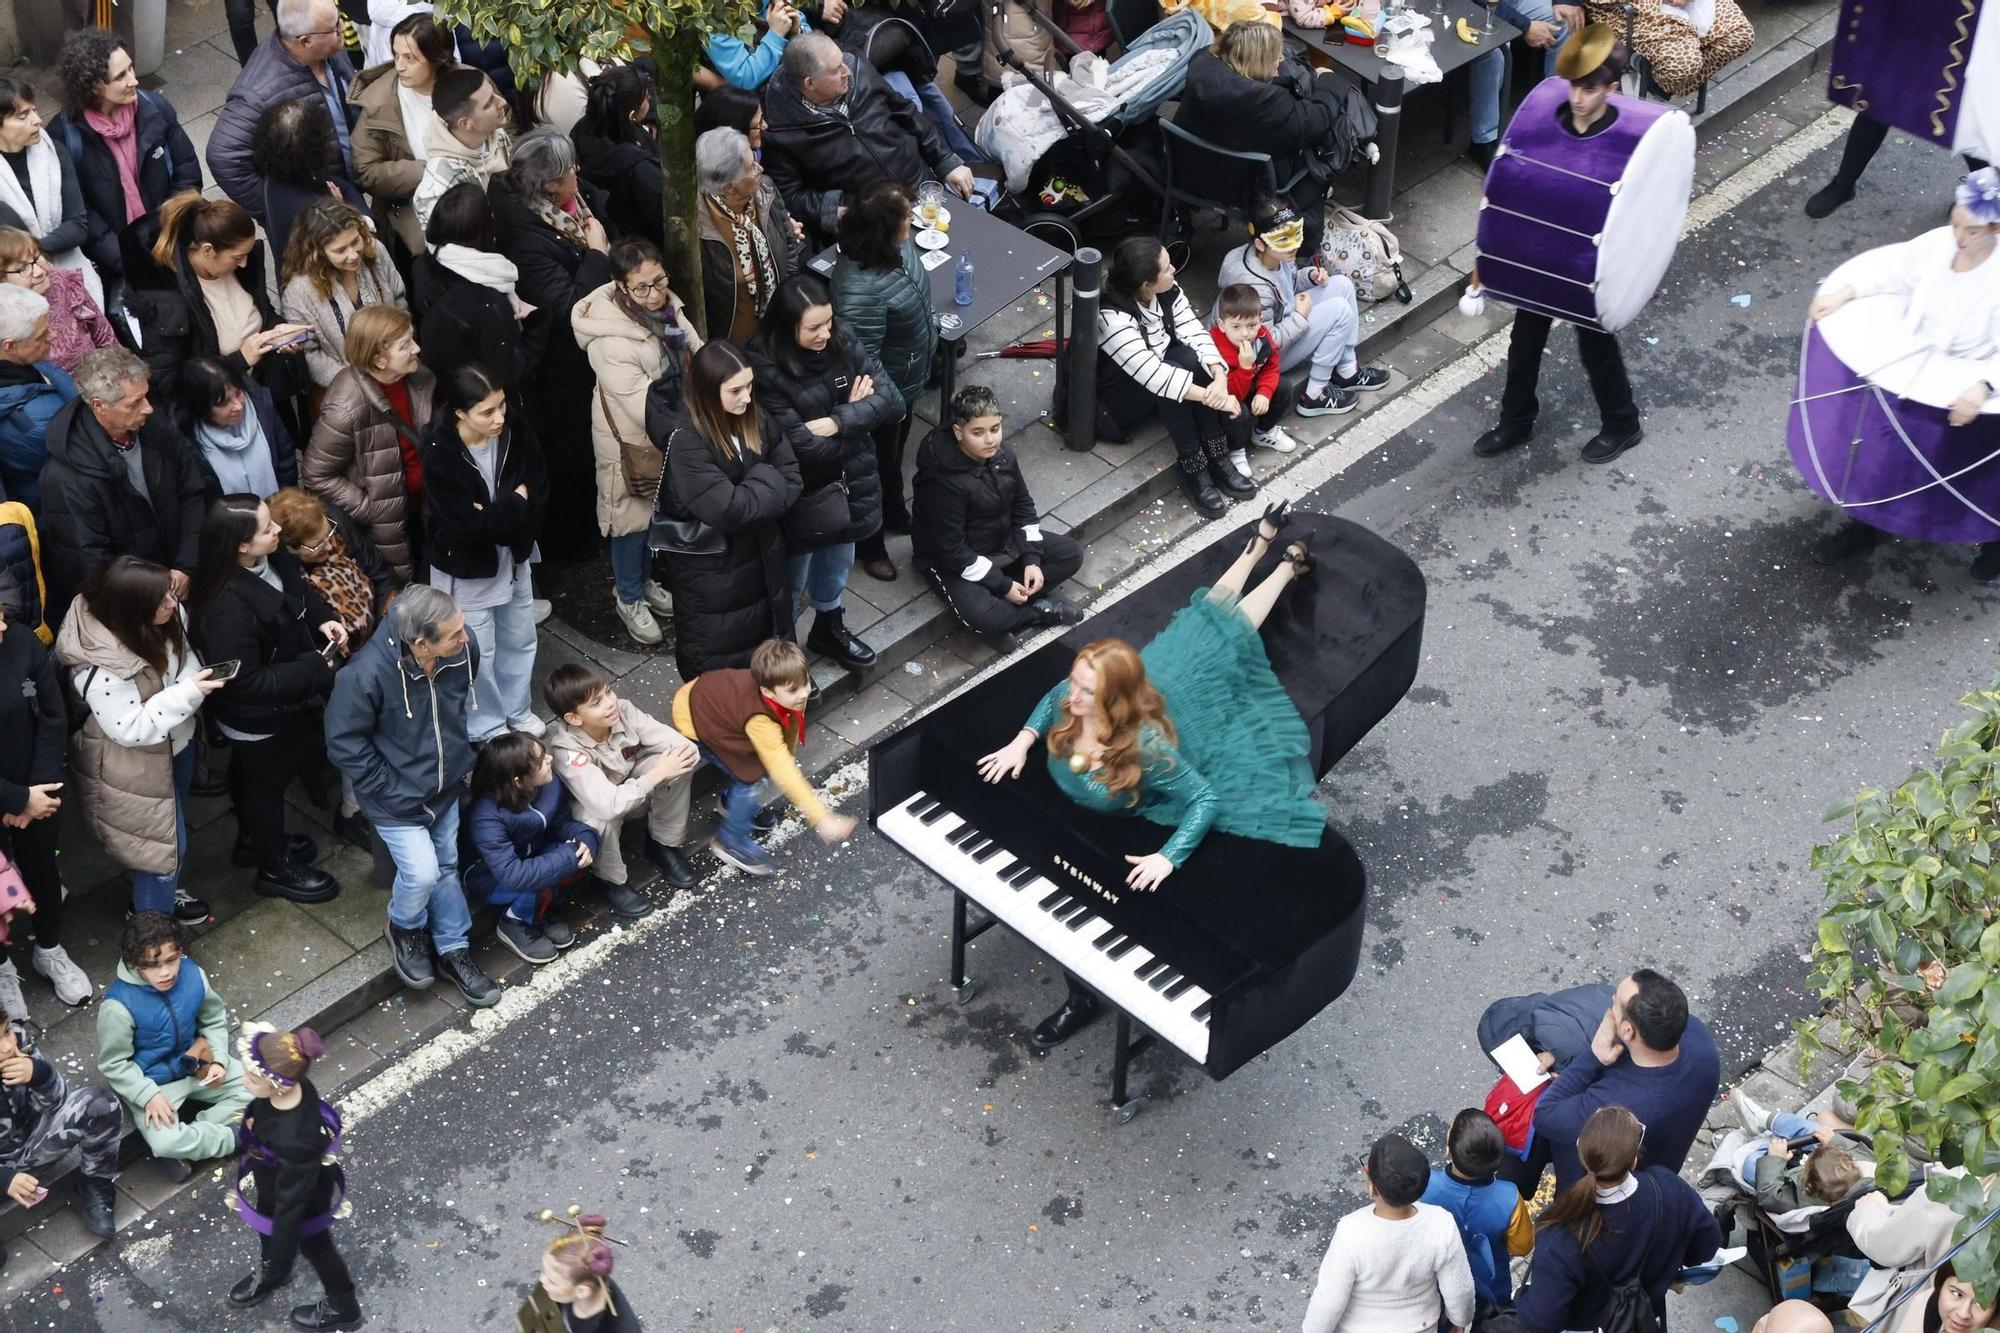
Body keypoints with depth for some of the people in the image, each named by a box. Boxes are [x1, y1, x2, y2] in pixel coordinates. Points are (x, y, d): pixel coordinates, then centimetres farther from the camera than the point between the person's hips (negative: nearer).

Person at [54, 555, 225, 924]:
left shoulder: (165, 619, -17)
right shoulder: (99, 666, -38)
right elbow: (131, 729, -32)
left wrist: (198, 678, -19)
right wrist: (189, 693, -35)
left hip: (176, 743, 7)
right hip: (138, 768, -7)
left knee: (175, 824, 29)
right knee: (162, 841, 9)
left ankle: (169, 890, 55)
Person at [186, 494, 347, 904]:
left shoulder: (273, 557, -17)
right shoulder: (227, 607, -41)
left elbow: (299, 589, 7)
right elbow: (246, 684, -34)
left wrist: (324, 619, -12)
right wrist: (315, 669, -29)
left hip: (286, 702, 7)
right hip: (260, 719, -7)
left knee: (250, 774, 31)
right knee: (267, 784, 18)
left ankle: (254, 839, 57)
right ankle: (276, 869, 43)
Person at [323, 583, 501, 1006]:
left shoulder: (462, 650, -20)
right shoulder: (366, 674, -35)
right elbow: (345, 745, -21)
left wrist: (460, 756, 11)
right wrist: (393, 792, -16)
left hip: (447, 786, 5)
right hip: (398, 798, -5)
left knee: (446, 866, 19)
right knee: (421, 873, -8)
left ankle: (454, 949, 39)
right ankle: (404, 929, 25)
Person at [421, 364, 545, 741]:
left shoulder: (517, 438, -14)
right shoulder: (440, 457, -28)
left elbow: (539, 501, -14)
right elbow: (469, 525, -30)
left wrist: (494, 515, -26)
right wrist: (515, 504, -22)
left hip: (513, 557, 5)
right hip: (467, 568, -5)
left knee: (519, 640, 23)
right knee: (479, 654, 12)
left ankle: (517, 711, 46)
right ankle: (486, 728, 33)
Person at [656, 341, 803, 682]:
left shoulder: (755, 418, -7)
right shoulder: (686, 441, -26)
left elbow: (791, 479, -5)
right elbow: (727, 509, -31)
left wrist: (750, 499, -21)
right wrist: (766, 482, -16)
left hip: (760, 558, 6)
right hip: (709, 572, -6)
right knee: (713, 666, 11)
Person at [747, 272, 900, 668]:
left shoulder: (842, 340, -12)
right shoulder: (765, 369, -29)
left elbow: (891, 398, -14)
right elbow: (802, 447, -29)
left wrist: (835, 422, -26)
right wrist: (854, 411, -16)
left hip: (848, 483, 6)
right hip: (802, 495, -6)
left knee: (837, 564, 28)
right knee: (793, 579, 15)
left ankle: (829, 631, 54)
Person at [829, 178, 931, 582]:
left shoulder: (897, 246, -16)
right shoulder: (861, 288, -43)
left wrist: (929, 325, 22)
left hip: (908, 381, 8)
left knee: (895, 455, 32)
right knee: (877, 466, 18)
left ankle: (894, 515, 58)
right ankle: (869, 545, 42)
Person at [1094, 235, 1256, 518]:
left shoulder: (1168, 293, -12)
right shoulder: (1112, 317, -34)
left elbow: (1194, 333, -17)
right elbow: (1155, 376, -40)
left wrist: (1220, 377, -35)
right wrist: (1212, 398, -39)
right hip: (1116, 400, -7)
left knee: (1192, 358, -24)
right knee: (1177, 368, -33)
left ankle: (1217, 460, -19)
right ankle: (1193, 471, -25)